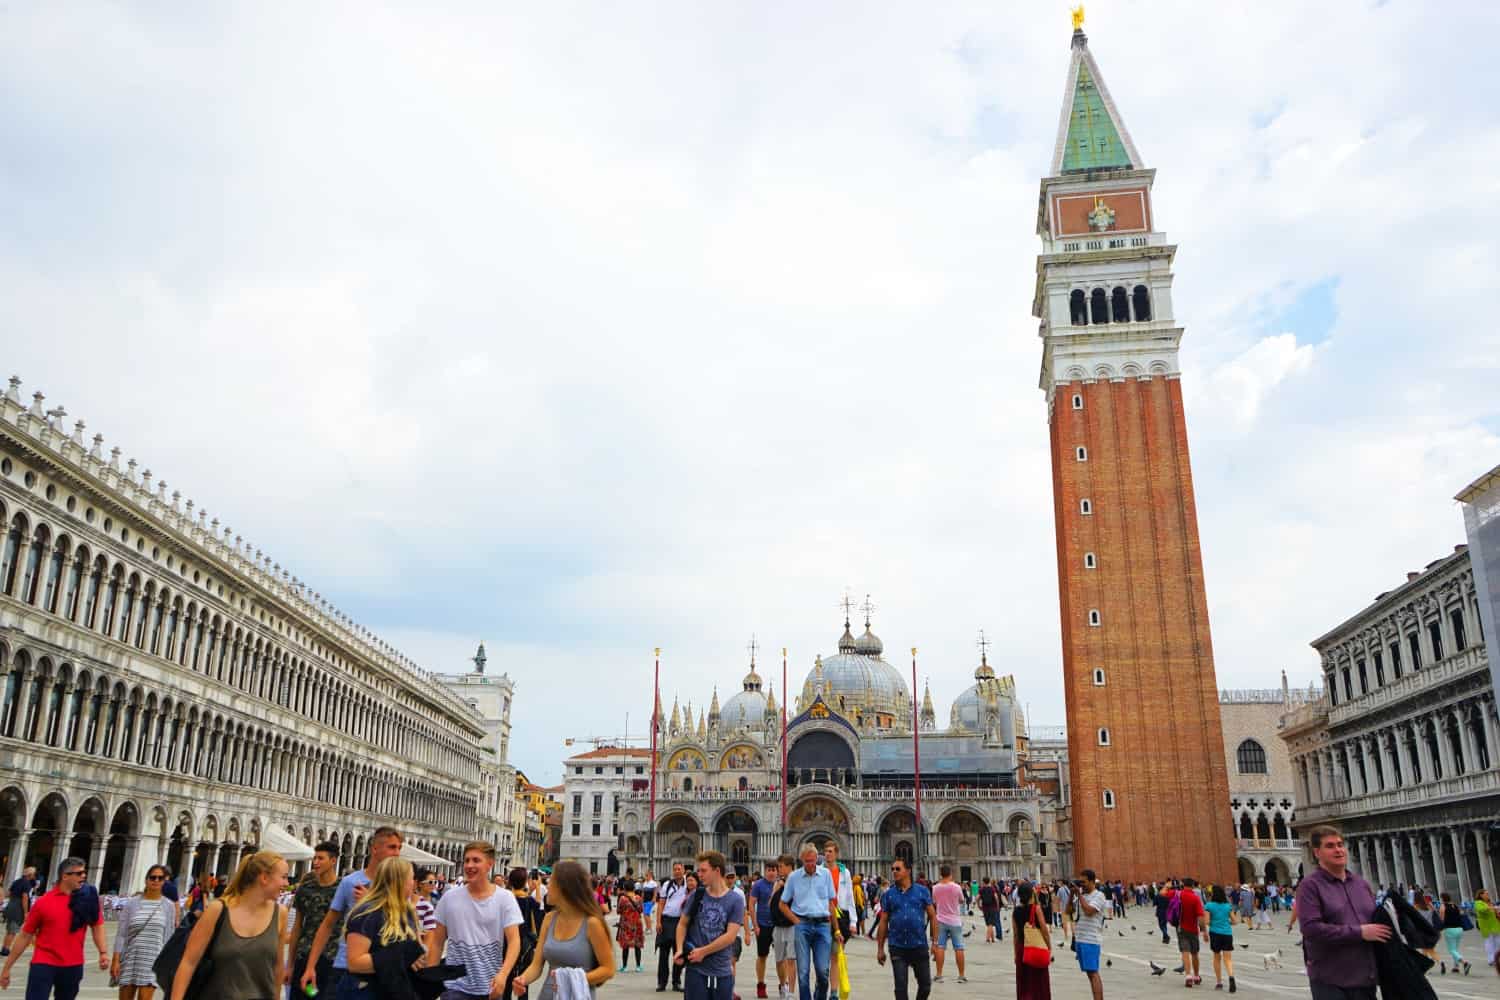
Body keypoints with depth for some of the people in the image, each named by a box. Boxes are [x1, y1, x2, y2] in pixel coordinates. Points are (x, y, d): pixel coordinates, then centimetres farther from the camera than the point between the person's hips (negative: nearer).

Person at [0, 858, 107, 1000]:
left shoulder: (89, 898, 0)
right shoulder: (43, 902, -4)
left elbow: (97, 925, 4)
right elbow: (24, 936, 3)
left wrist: (103, 952, -10)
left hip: (73, 966, 2)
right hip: (43, 964, -2)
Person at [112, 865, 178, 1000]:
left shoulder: (168, 906, 1)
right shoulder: (132, 903, 0)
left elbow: (168, 937, 3)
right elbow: (121, 934, 0)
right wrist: (115, 960, -5)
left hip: (153, 959, -1)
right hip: (130, 957, 1)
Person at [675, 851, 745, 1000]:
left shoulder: (735, 900, -6)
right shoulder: (697, 896, 1)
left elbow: (730, 936, -12)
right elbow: (683, 923, 10)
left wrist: (703, 951, -13)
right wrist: (680, 949, -5)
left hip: (722, 972, -1)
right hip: (695, 970, 1)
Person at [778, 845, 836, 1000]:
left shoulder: (825, 874, 7)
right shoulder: (793, 877, 4)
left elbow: (831, 903, 11)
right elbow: (783, 904, 10)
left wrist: (836, 928, 8)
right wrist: (796, 921, -1)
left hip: (822, 925, 0)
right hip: (802, 925, 0)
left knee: (823, 970, -2)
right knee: (803, 970, -1)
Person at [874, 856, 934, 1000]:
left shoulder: (922, 891, 3)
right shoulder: (888, 895, 4)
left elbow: (932, 916, 5)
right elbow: (883, 922, 6)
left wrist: (934, 941, -1)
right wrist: (880, 949, 4)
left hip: (919, 946, 0)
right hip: (898, 947, 0)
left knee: (925, 984, 8)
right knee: (900, 987, 1)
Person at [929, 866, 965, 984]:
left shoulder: (935, 888, -3)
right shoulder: (956, 887, -11)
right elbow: (962, 901, 5)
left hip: (941, 921, 2)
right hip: (955, 921, -2)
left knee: (940, 947, 4)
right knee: (958, 948, 4)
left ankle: (939, 975, 4)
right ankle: (961, 975, 6)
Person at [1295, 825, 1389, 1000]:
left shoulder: (1361, 883, 15)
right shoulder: (1310, 885, -7)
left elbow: (1377, 918, 23)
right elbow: (1311, 928, -18)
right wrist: (1359, 933, -17)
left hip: (1365, 978, 6)